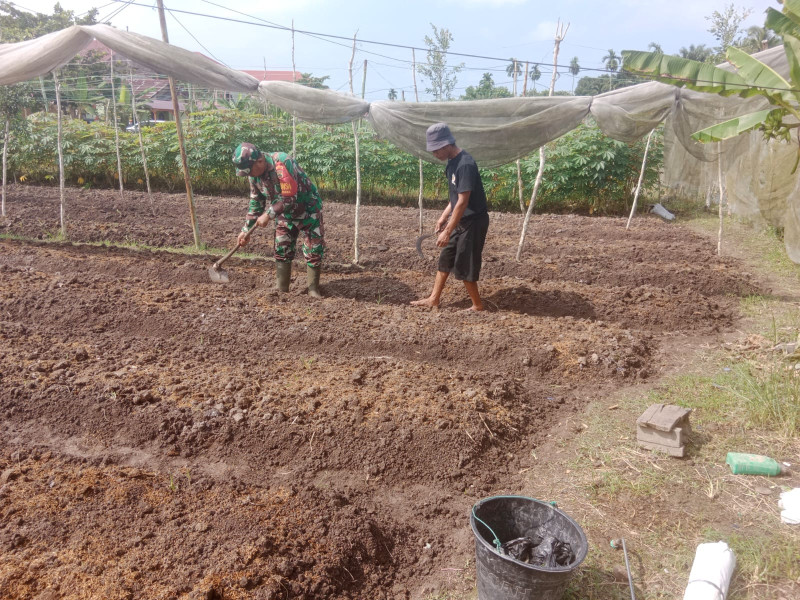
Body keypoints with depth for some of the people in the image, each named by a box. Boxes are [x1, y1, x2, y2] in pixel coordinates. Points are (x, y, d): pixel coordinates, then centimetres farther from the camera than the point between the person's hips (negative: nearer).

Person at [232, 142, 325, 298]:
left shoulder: (282, 163, -31)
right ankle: (282, 289, 16)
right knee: (281, 250, 6)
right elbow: (256, 203, 5)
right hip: (285, 213, 7)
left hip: (307, 210, -7)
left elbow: (289, 198, -31)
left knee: (313, 250, -5)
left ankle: (314, 289, 7)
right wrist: (246, 229, 3)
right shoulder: (254, 174, -6)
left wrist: (268, 214, -26)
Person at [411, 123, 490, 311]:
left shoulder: (465, 164, -24)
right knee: (445, 258, 14)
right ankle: (434, 299, 24)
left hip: (473, 222, -9)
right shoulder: (452, 162, 6)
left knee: (463, 265, 0)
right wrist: (444, 217, 16)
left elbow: (463, 202, -26)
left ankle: (477, 305, 16)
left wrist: (447, 232, -25)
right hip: (461, 220, 9)